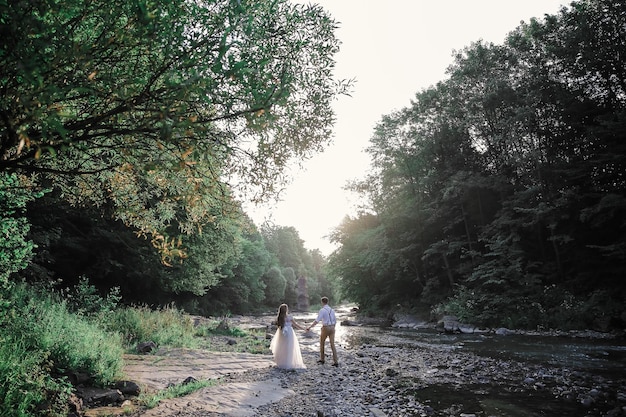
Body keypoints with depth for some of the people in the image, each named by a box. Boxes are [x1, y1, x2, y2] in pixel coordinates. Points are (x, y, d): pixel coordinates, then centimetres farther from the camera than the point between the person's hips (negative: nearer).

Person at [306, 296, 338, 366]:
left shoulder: (322, 310, -13)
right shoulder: (332, 310, 10)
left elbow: (317, 321, -19)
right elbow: (335, 321, 16)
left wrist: (309, 327, -13)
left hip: (325, 328, -6)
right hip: (332, 328, 6)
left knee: (322, 343, 17)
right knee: (332, 344, 5)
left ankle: (322, 359, 26)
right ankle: (335, 362, -2)